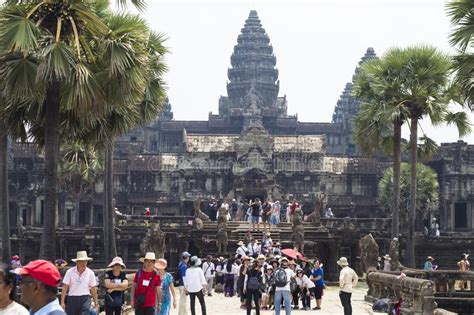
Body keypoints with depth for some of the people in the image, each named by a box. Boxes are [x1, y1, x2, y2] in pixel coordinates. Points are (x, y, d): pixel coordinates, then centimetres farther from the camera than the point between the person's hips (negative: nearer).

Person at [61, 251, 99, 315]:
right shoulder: (70, 272, -2)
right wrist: (62, 302, -8)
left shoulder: (90, 273, 3)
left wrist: (96, 303, 11)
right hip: (72, 299, 0)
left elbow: (93, 289, 10)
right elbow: (65, 287, -3)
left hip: (85, 299, 0)